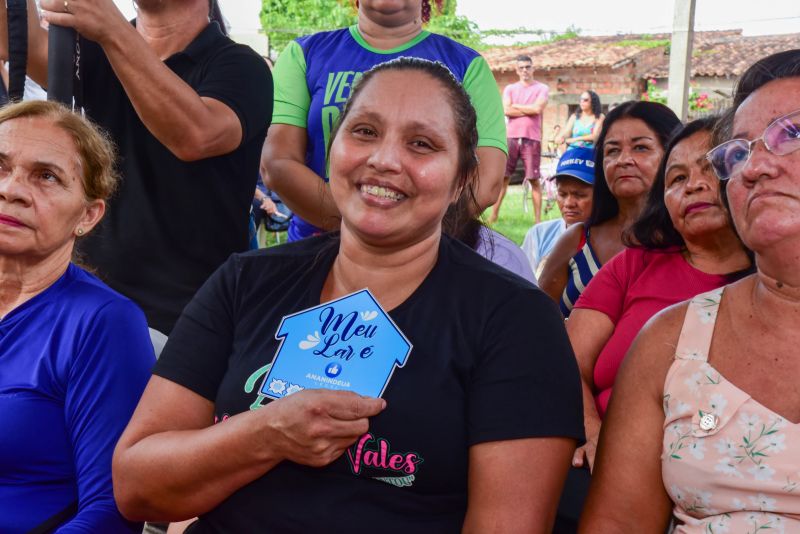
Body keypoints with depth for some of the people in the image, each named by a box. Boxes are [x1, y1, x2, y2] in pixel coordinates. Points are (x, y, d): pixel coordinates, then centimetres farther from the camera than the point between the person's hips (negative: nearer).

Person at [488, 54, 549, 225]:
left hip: (532, 139, -2)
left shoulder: (542, 88, 6)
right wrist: (529, 110, -6)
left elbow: (538, 108, -12)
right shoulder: (510, 88, 12)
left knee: (534, 179, -2)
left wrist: (517, 106, -2)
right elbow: (506, 110, -4)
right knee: (503, 176, 3)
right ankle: (494, 213, 9)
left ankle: (538, 218, 1)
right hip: (511, 137, 2)